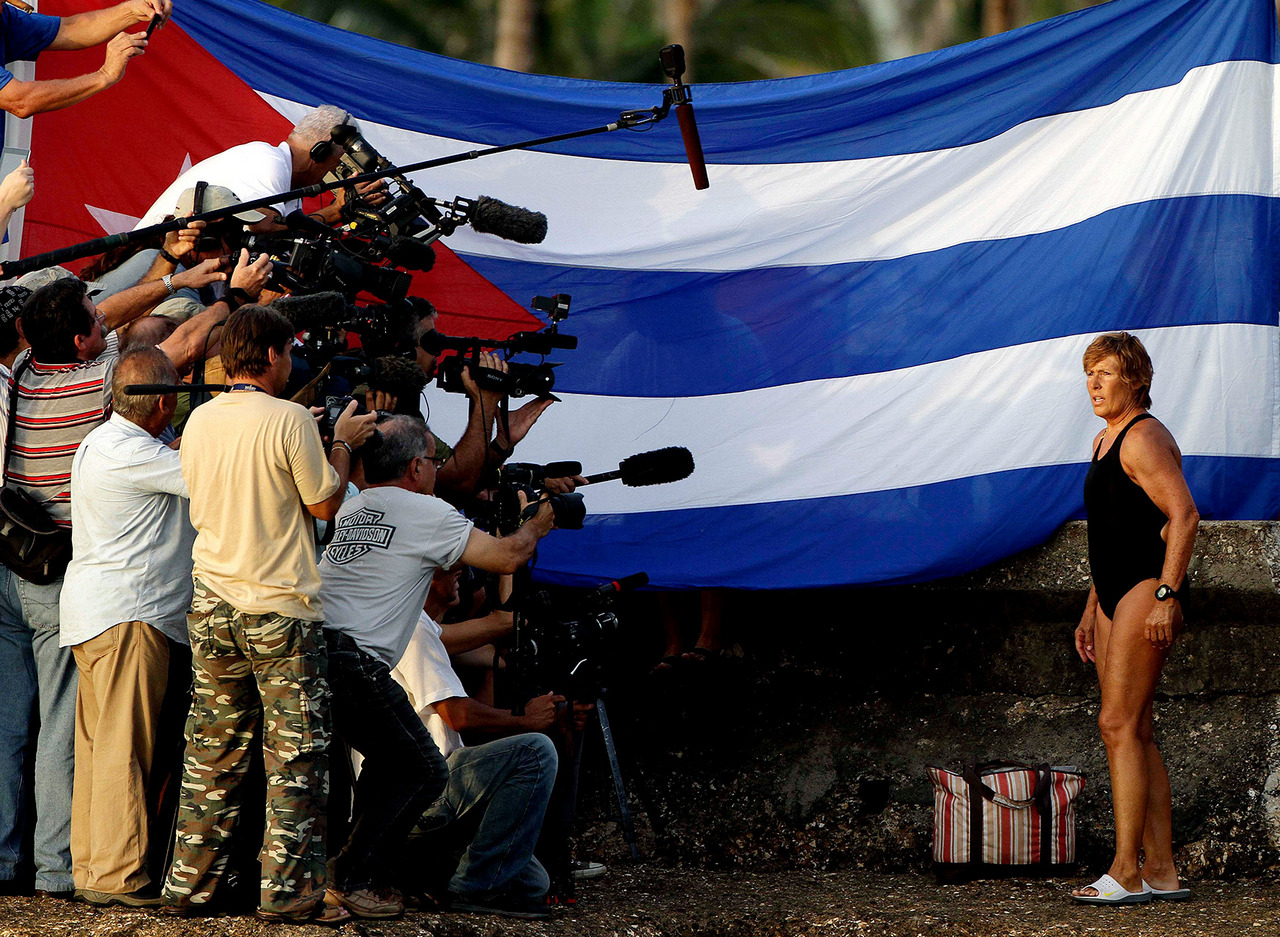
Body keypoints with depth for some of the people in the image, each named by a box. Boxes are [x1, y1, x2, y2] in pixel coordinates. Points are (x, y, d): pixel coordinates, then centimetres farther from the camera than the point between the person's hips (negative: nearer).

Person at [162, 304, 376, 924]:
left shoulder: (200, 420, 6)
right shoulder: (289, 420, -14)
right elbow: (324, 504, -8)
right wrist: (343, 443, 9)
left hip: (212, 605, 6)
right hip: (280, 606, -6)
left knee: (212, 751, 11)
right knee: (295, 755, 0)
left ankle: (190, 884, 12)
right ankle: (287, 890, -2)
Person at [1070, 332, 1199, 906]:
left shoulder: (1144, 439, -10)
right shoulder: (1106, 442, 21)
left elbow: (1183, 516, -20)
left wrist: (1165, 597, -26)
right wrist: (1091, 611, 25)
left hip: (1148, 590, -10)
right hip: (1114, 598, 10)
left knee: (1119, 725, -15)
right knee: (1133, 733, 7)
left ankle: (1125, 874, -18)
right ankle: (1161, 870, 8)